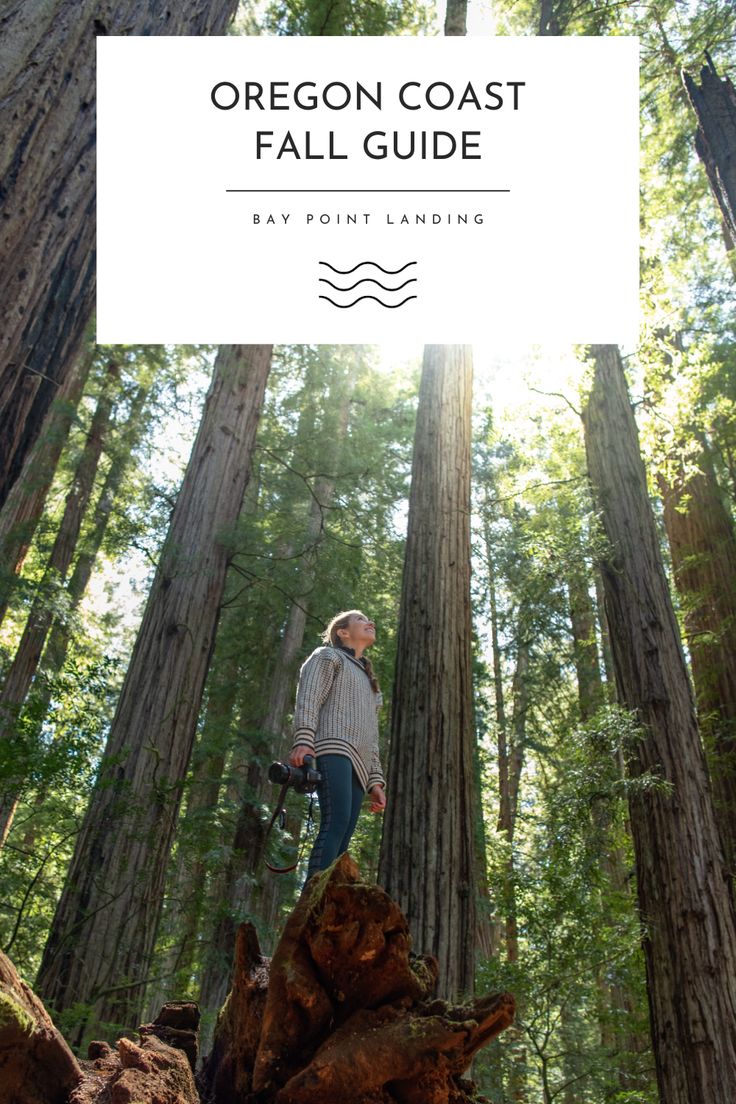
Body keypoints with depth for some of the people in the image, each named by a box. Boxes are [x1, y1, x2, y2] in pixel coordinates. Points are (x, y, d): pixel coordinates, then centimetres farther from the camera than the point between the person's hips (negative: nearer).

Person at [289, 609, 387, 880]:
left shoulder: (368, 680, 37)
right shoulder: (327, 656, 16)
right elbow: (308, 700, -3)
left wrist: (375, 780, 18)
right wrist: (303, 741, -20)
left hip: (358, 765, 7)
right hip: (333, 750, -7)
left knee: (341, 839, -7)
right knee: (335, 824, -24)